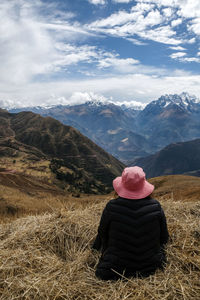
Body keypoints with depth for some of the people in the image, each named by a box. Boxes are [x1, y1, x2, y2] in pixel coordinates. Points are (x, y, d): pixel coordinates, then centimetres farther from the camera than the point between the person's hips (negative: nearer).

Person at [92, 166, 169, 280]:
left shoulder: (111, 207, -17)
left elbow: (102, 234, -1)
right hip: (150, 270, 1)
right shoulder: (156, 207, -13)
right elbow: (164, 238, 0)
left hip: (116, 271, -1)